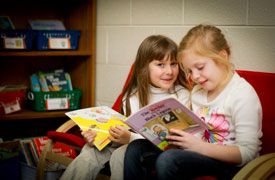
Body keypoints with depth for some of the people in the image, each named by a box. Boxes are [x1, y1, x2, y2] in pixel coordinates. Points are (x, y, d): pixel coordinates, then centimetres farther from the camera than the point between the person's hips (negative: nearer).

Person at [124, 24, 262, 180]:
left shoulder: (243, 95, -13)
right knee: (136, 148, -10)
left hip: (230, 164, -8)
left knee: (168, 159, -32)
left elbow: (247, 153, -19)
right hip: (202, 156, 8)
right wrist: (180, 137, -6)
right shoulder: (197, 91, 13)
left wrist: (199, 146, -25)